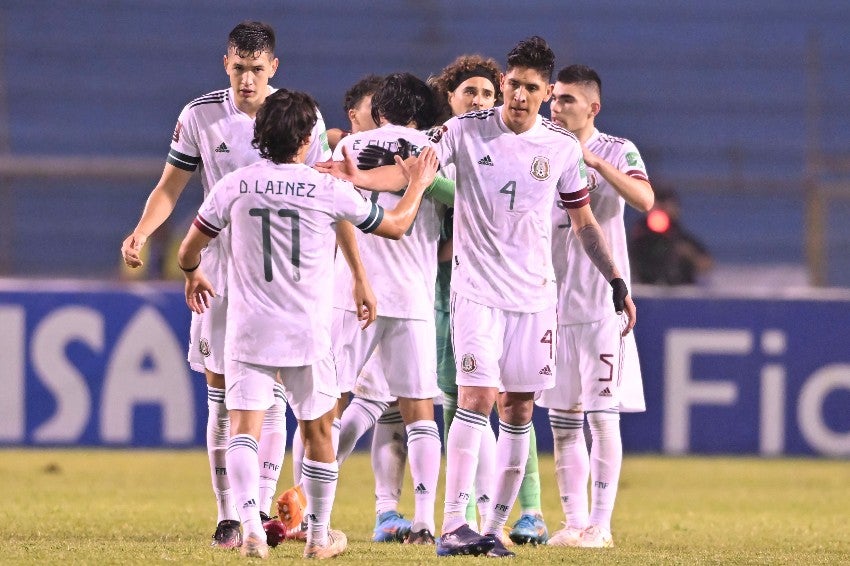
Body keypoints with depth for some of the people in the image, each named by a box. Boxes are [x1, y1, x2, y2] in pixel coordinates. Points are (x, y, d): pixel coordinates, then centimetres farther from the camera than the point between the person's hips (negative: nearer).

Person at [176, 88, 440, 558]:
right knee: (318, 432, 15)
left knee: (244, 428, -3)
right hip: (307, 334, 0)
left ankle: (251, 526, -23)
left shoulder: (234, 186, -1)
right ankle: (319, 536, 23)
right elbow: (395, 226, 9)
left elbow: (188, 252, 9)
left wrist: (194, 275, 33)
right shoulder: (328, 189, -4)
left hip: (248, 331, 0)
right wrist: (418, 185, 29)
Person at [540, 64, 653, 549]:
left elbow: (645, 199, -21)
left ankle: (601, 524, -2)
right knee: (562, 418, 5)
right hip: (554, 303, 5)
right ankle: (575, 521, 11)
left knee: (603, 415, -6)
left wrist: (594, 160, -25)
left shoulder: (617, 151, -3)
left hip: (602, 304, -5)